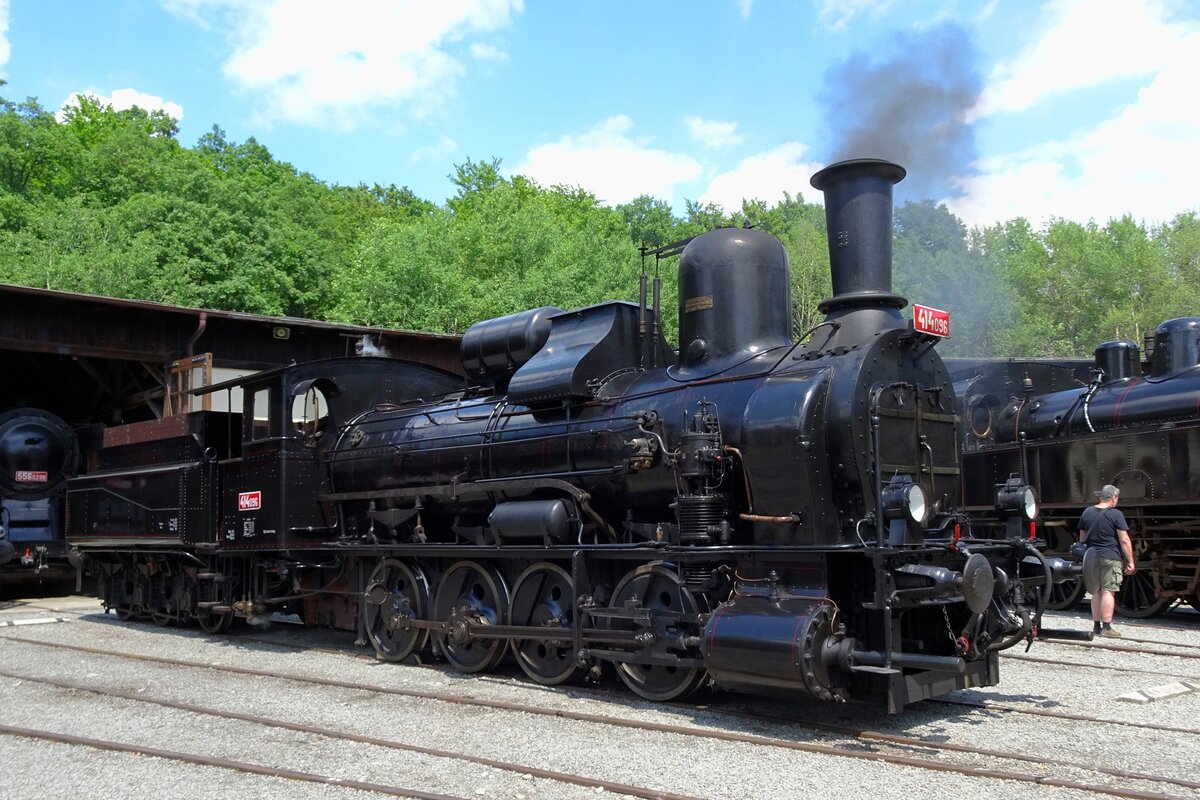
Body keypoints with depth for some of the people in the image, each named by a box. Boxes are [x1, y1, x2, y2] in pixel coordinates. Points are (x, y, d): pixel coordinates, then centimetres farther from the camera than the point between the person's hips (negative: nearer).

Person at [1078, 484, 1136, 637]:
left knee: (1096, 591, 12)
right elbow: (1124, 541, -11)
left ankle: (1096, 626, 16)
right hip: (1111, 558, -6)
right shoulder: (1115, 514, -9)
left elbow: (1082, 538, 18)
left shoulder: (1087, 512, 10)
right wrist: (1130, 562, -6)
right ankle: (1106, 627, -7)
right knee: (1108, 591, -5)